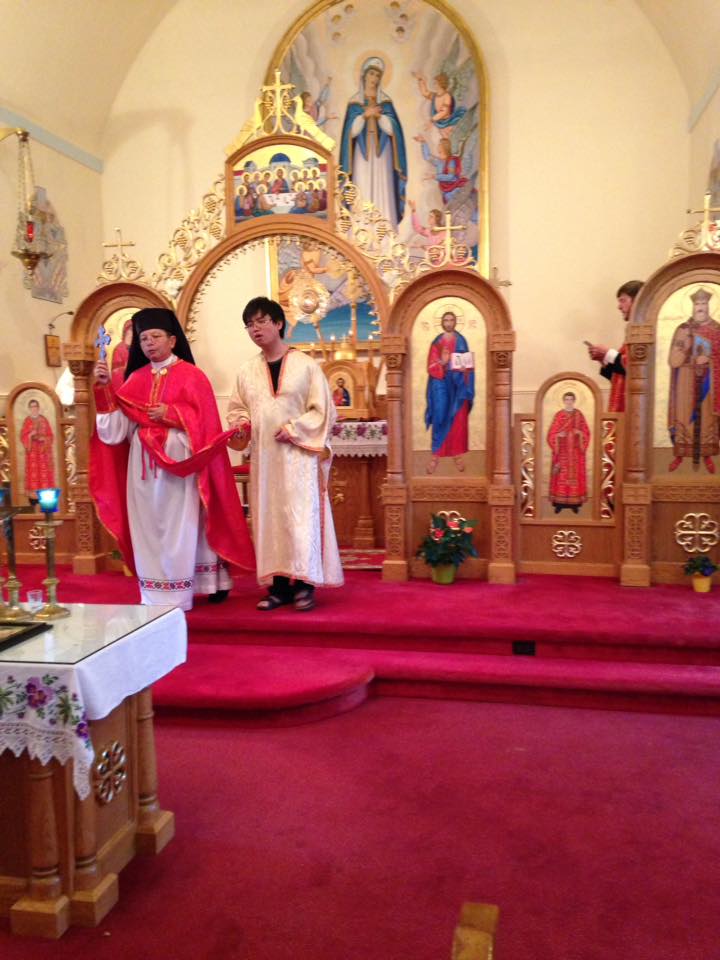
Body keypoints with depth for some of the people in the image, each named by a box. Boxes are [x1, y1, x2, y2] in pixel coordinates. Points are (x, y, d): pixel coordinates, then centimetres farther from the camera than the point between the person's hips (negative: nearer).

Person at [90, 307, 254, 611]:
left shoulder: (191, 375, -1)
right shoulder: (135, 379, 12)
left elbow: (204, 420, -7)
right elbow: (117, 425, 4)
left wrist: (171, 414, -19)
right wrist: (105, 388, -7)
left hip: (179, 461, -4)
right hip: (143, 464, 5)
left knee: (179, 525, -2)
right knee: (148, 525, 4)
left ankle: (178, 594, 4)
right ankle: (155, 595, 12)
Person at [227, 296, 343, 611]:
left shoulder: (305, 365, -2)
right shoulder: (247, 370, 11)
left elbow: (323, 410, -3)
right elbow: (237, 409, 15)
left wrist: (294, 429, -15)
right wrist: (241, 426, -6)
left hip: (298, 455, -4)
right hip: (263, 457, 4)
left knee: (300, 516, -6)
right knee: (268, 518, 4)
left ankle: (304, 584, 1)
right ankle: (279, 585, 10)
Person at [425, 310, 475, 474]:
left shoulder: (461, 340, 8)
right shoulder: (436, 342, 5)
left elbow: (468, 363, 8)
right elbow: (431, 365, 0)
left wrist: (462, 368, -13)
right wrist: (442, 362, -19)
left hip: (458, 384, 1)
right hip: (441, 384, -1)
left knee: (458, 420, 1)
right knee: (439, 418, -7)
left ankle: (458, 455, 9)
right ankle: (435, 455, -2)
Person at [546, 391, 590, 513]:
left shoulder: (579, 414, 6)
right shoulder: (558, 415, 3)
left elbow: (586, 432, 6)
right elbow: (552, 433, 1)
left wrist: (580, 433, -14)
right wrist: (558, 435, -18)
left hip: (575, 451, 1)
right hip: (562, 451, -1)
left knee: (575, 475, 0)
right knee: (561, 476, -2)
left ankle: (575, 503, 6)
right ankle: (559, 503, 2)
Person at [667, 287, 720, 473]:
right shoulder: (683, 330, 2)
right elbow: (673, 360, -5)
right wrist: (694, 360, -16)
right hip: (687, 382, -1)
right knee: (684, 416, -2)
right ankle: (679, 455, 5)